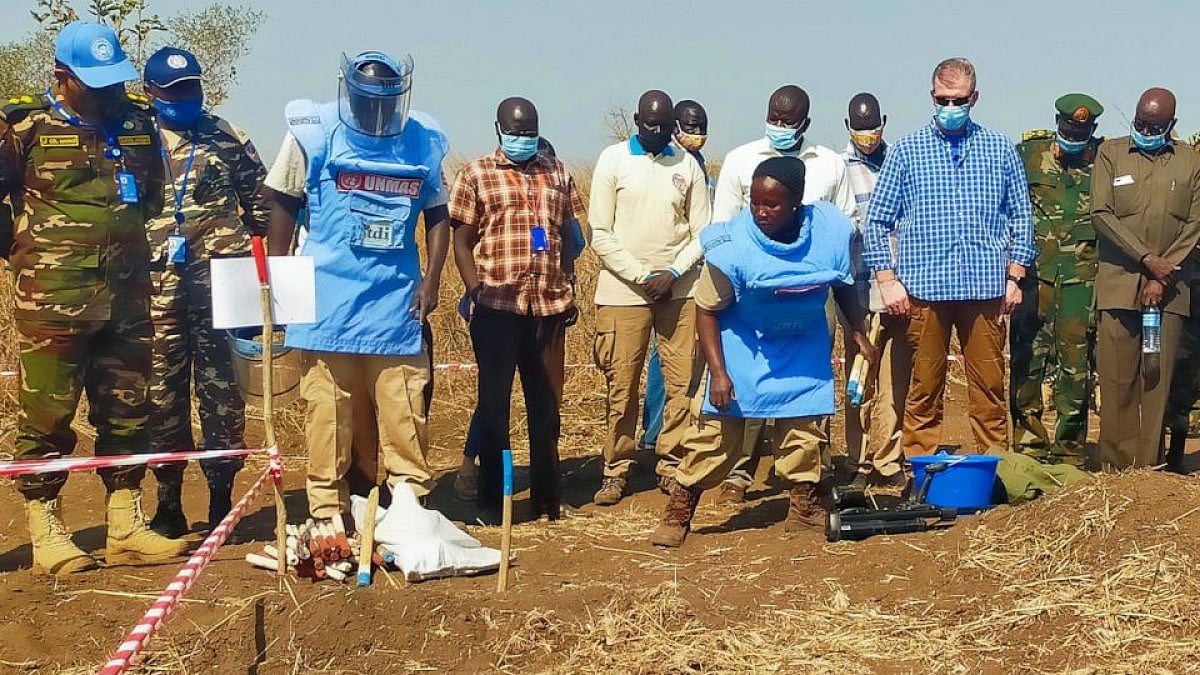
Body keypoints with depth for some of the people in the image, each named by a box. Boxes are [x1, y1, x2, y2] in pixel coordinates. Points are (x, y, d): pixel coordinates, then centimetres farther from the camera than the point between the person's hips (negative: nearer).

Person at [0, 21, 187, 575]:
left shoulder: (138, 122, 12)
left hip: (127, 295, 5)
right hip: (52, 299, -5)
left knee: (126, 411, 9)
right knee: (47, 412, -1)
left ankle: (126, 528, 18)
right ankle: (45, 534, 9)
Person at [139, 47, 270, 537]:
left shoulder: (227, 138, 11)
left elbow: (260, 199, 16)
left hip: (221, 278, 0)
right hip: (160, 281, 0)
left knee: (222, 388, 1)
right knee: (164, 391, 4)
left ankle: (222, 497, 11)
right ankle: (168, 504, 13)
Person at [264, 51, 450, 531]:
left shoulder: (423, 142, 7)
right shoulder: (314, 134, -1)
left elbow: (437, 213, 15)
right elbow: (283, 203, 4)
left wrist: (431, 279, 5)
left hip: (396, 299, 2)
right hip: (328, 297, -2)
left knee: (404, 406, 1)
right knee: (330, 410, 1)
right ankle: (329, 516, 8)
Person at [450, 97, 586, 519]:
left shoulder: (557, 175, 14)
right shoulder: (476, 176, 3)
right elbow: (462, 240, 0)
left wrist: (570, 291, 10)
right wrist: (475, 291, -9)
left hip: (549, 305, 3)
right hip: (497, 305, -3)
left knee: (547, 403, 9)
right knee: (494, 401, 5)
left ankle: (547, 496, 18)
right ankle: (491, 497, 13)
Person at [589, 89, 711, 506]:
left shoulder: (687, 165, 7)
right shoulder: (613, 160, 1)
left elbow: (702, 232, 7)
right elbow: (600, 233, -2)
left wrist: (672, 273, -8)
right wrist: (642, 276, -10)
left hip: (679, 291, 2)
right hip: (623, 291, -2)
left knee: (682, 384, 0)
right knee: (621, 386, 0)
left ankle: (671, 465, 12)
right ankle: (616, 470, 11)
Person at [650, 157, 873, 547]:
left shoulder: (830, 230, -17)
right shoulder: (732, 247, -27)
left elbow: (843, 285, 3)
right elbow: (707, 310, -17)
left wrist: (859, 334, 4)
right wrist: (718, 372, -22)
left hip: (805, 347, 4)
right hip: (744, 344, -3)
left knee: (806, 426, 8)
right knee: (717, 428, -6)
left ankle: (803, 508, 25)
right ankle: (677, 514, 4)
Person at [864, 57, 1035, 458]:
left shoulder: (1000, 150, 10)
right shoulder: (906, 151, 6)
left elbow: (1021, 218, 14)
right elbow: (877, 222, 6)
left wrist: (1014, 277, 6)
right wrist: (887, 280, -2)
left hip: (985, 289, 1)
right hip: (923, 289, -1)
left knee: (989, 388, 3)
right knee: (924, 389, 2)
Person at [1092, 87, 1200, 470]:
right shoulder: (1110, 154, 8)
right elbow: (1101, 214, -1)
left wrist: (1163, 275, -6)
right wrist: (1146, 258, -9)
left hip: (1169, 287, 1)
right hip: (1118, 283, -1)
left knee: (1159, 377, -1)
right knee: (1116, 377, -3)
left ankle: (1150, 465, 3)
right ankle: (1117, 465, 1)